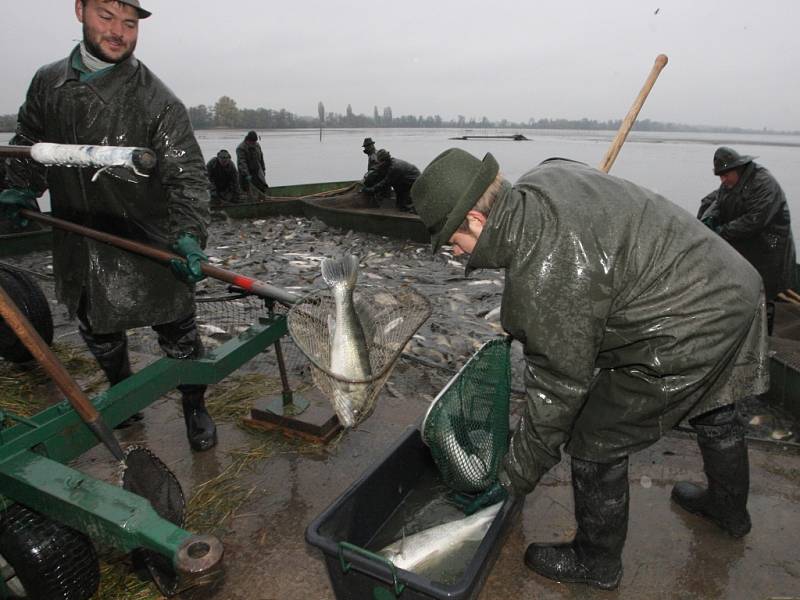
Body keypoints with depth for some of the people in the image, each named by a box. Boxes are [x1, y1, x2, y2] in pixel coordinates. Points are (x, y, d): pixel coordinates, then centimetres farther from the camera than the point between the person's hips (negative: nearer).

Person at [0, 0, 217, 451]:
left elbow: (187, 174, -20)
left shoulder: (156, 100, -14)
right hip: (80, 247, 6)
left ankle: (195, 408, 30)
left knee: (178, 334, 6)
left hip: (150, 248, -5)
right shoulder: (48, 83, 4)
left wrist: (189, 234, -35)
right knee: (98, 332, 22)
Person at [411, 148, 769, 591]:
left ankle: (596, 562, 28)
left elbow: (558, 387, -21)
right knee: (713, 409, 32)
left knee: (594, 446, 3)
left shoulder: (542, 279, -31)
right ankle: (729, 507, 61)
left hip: (687, 332, -10)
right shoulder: (546, 175, -3)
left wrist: (517, 476, -6)